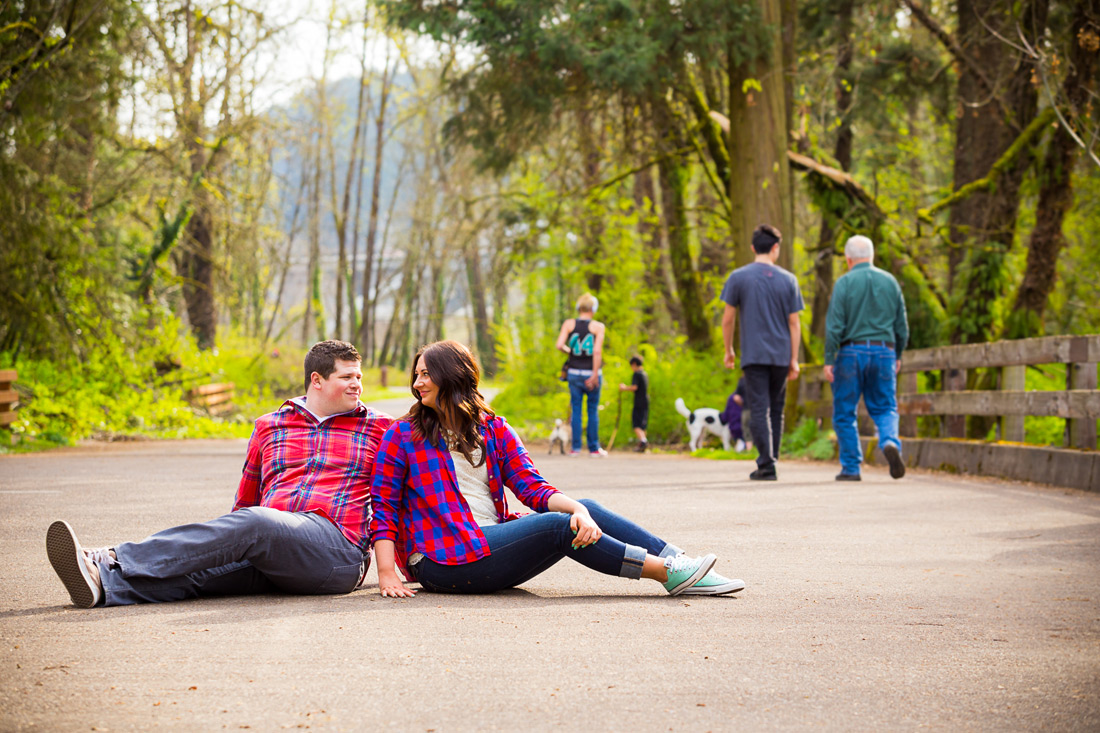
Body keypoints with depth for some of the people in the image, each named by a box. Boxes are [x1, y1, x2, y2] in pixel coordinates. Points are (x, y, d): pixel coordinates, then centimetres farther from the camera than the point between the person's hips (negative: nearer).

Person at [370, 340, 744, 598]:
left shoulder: (493, 430, 16)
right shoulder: (402, 435, 4)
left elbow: (532, 488, 4)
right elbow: (383, 506, -3)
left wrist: (577, 509, -17)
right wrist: (387, 574, -17)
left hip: (492, 546, 5)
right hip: (442, 564, -5)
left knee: (585, 512, -13)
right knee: (558, 526, -22)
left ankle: (683, 567, -20)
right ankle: (669, 571, -23)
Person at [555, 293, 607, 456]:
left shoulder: (569, 324, 1)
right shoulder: (598, 326, -4)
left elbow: (559, 345, -9)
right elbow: (597, 351, -14)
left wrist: (569, 351, 11)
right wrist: (595, 375, -13)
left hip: (574, 372, 2)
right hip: (591, 373, -2)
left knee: (576, 410, 7)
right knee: (593, 411, 8)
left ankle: (576, 447, 5)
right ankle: (594, 448, 12)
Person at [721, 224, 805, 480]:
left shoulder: (738, 277, -1)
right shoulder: (788, 280, 2)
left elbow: (728, 318, 0)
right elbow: (794, 323, 1)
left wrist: (729, 351, 12)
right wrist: (794, 360, 5)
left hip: (753, 356, -2)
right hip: (780, 355, 2)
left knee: (759, 410, -4)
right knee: (775, 410, 15)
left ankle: (766, 464, -12)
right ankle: (771, 458, 19)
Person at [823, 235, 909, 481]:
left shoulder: (845, 283, -5)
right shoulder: (890, 281, 8)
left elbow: (835, 326, -10)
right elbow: (901, 326, 10)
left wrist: (829, 360, -8)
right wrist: (897, 356, 22)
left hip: (851, 352, -3)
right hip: (884, 351, 3)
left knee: (845, 413, 6)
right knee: (885, 408, 10)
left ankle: (851, 467, 5)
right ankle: (890, 442, -19)